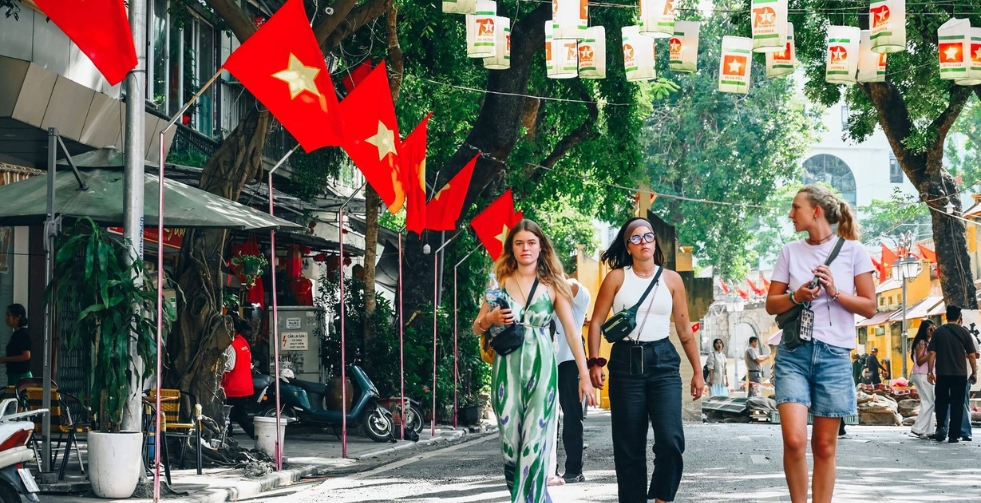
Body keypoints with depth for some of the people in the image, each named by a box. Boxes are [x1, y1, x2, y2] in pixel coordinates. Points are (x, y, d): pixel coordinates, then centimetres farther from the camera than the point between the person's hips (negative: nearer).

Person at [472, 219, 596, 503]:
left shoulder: (553, 285, 4)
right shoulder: (500, 281, 7)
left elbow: (571, 330, 2)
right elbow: (477, 328, 11)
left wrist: (584, 374, -3)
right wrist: (491, 319, -12)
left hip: (541, 366, -1)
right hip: (508, 366, 2)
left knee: (535, 442, -9)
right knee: (510, 440, 2)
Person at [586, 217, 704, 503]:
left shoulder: (671, 279, 7)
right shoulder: (617, 277, 3)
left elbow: (684, 329, 10)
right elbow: (596, 322, 3)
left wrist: (697, 371, 9)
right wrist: (595, 363, -8)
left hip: (663, 361, 1)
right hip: (625, 362, 0)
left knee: (671, 439, -13)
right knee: (628, 446, 2)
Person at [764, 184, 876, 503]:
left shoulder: (852, 250, 2)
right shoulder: (791, 252, 8)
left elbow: (869, 307, 2)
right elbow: (771, 304, 9)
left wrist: (834, 292, -12)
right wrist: (796, 296, -10)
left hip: (834, 354, -1)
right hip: (794, 351, 1)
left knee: (825, 446, 3)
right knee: (794, 439, -14)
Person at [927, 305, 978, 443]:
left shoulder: (938, 332, 0)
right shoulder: (964, 333, -1)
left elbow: (932, 354, -3)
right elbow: (971, 355, 0)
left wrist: (930, 372, 2)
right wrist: (974, 372, 10)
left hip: (942, 374, 1)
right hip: (960, 374, 0)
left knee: (941, 401, 15)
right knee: (957, 404, 5)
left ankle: (941, 429, -2)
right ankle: (954, 435, 3)